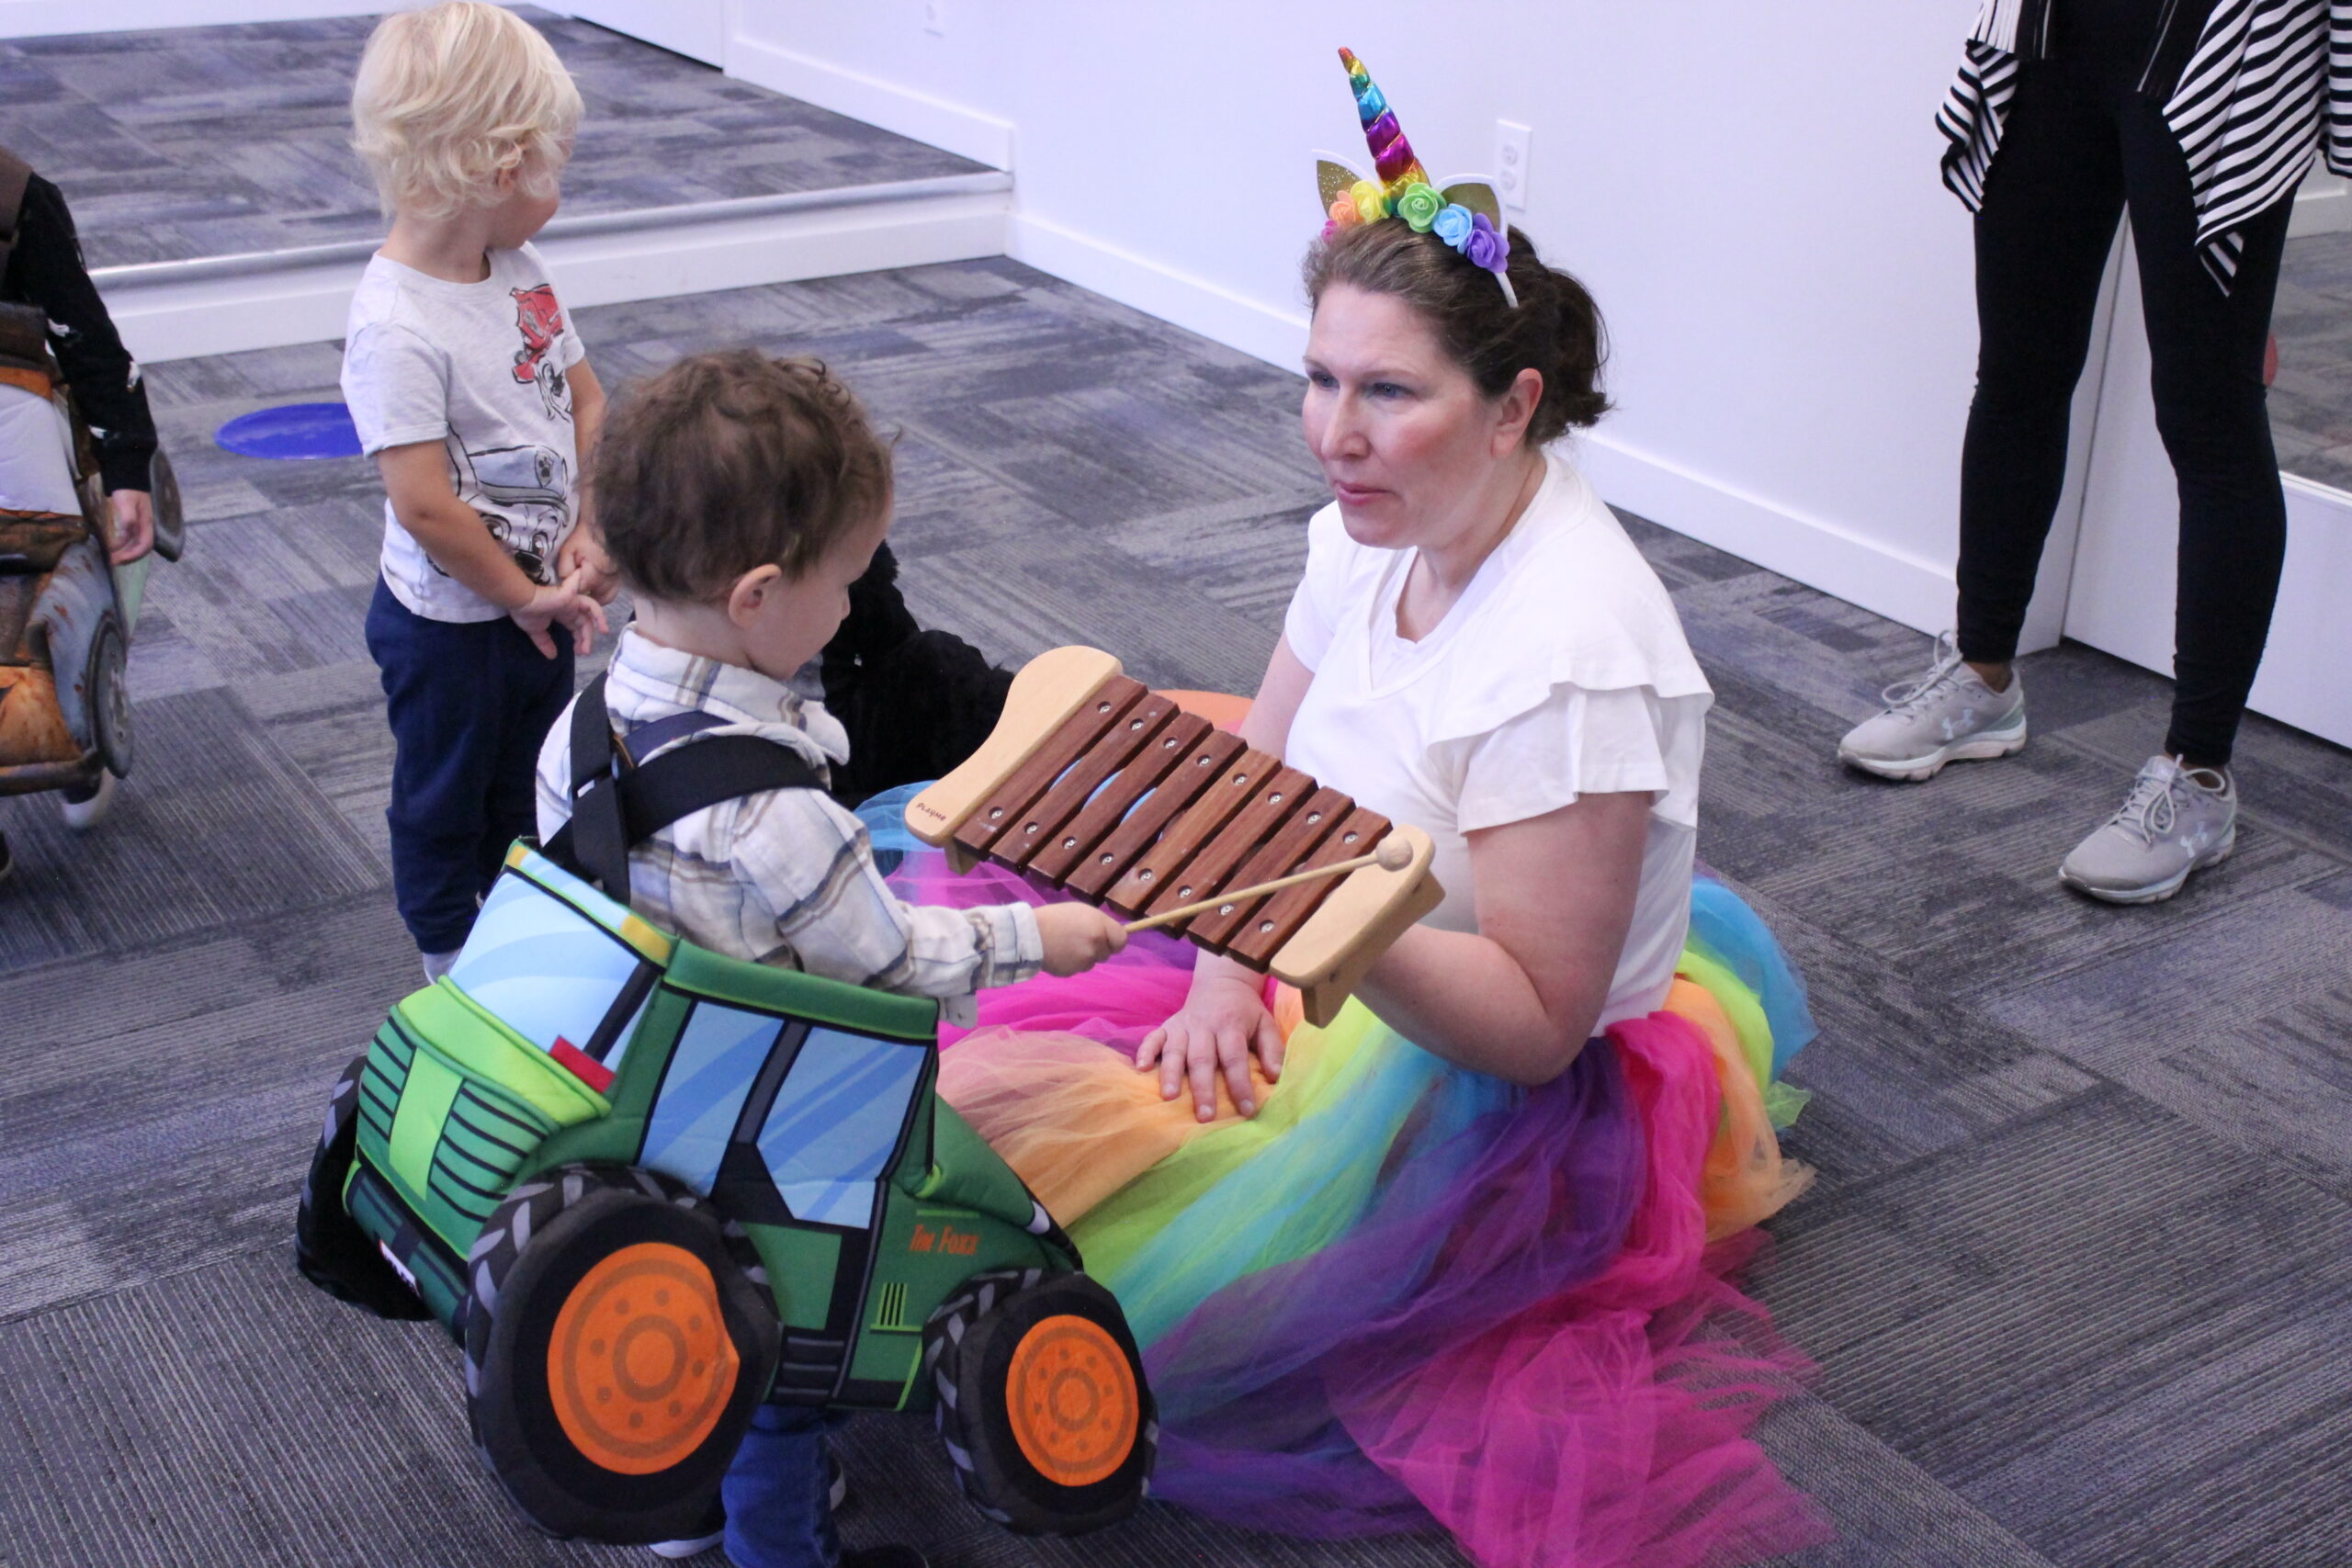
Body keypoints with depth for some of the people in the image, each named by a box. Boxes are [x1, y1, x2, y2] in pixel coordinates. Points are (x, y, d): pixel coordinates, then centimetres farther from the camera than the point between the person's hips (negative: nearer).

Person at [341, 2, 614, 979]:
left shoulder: (520, 271, -3)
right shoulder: (397, 325, -29)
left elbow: (587, 402, 5)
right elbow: (424, 505, -29)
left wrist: (588, 532, -8)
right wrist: (523, 597, -19)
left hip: (540, 600, 8)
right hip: (448, 619, -8)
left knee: (527, 785, 26)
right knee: (445, 797, 16)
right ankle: (453, 954, 36)